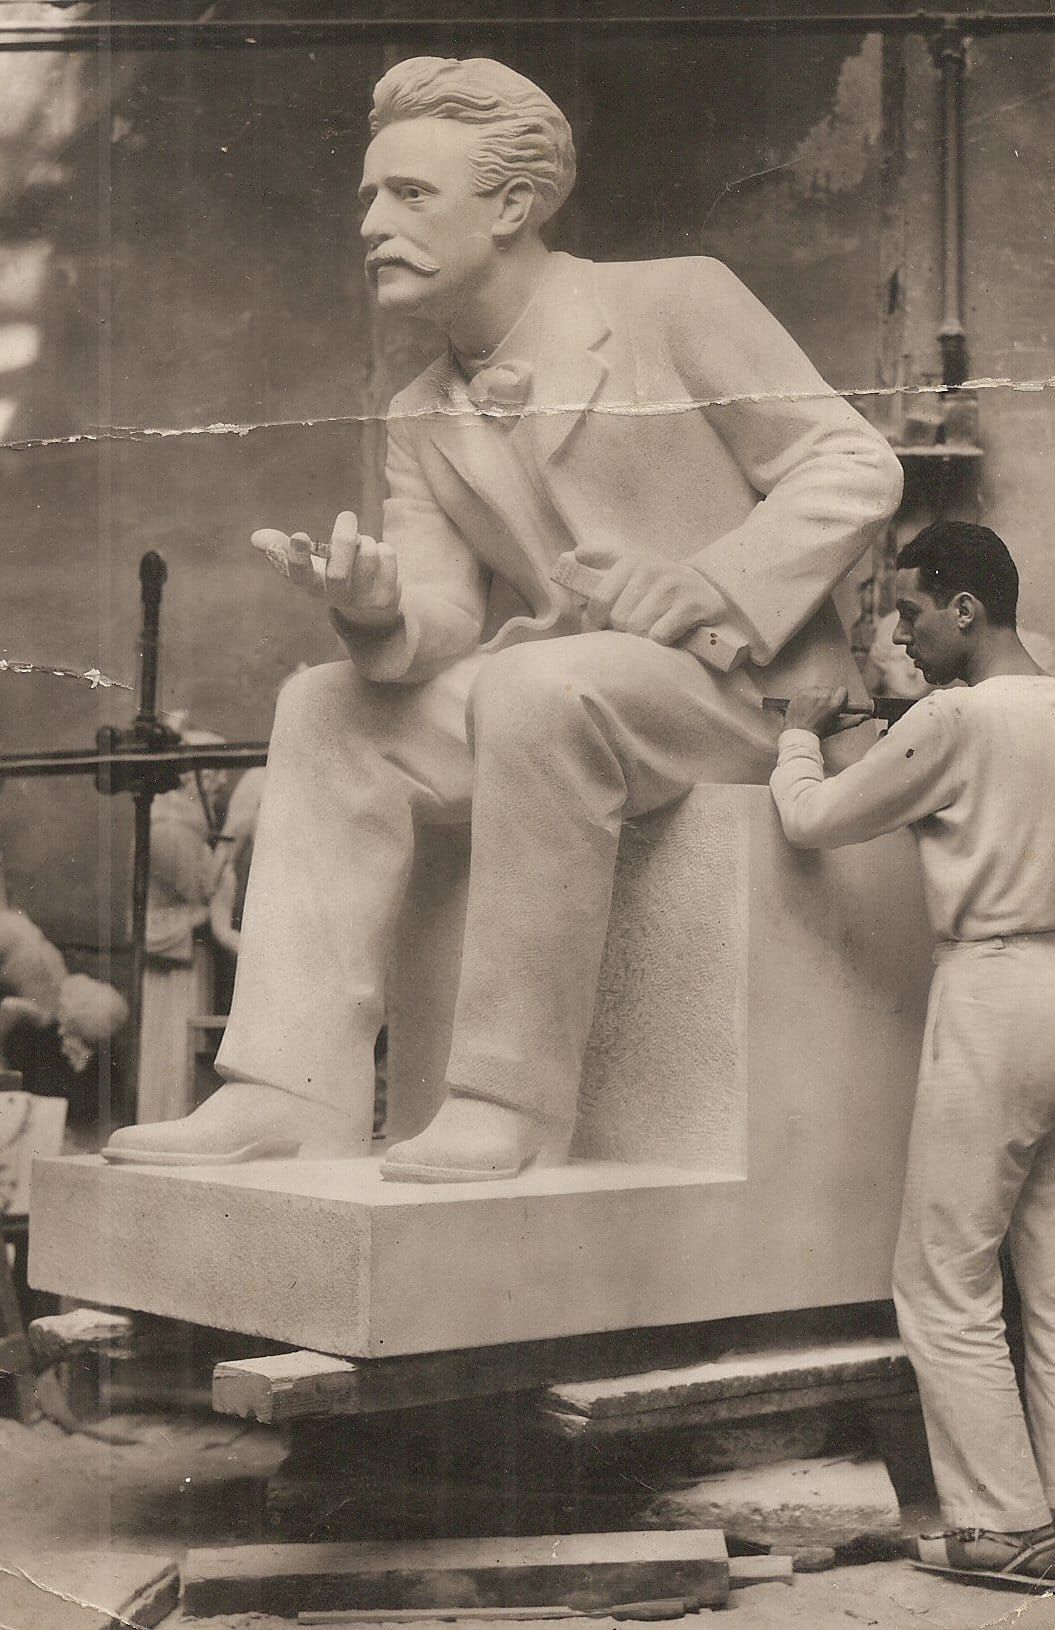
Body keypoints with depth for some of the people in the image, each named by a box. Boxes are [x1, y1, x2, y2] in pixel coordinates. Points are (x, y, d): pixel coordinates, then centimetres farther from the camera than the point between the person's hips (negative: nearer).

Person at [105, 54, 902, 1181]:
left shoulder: (678, 304, -3)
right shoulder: (421, 421, 14)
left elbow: (855, 465, -5)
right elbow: (448, 622, 5)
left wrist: (709, 584, -19)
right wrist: (379, 611, -20)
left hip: (742, 680, -6)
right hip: (546, 694, 7)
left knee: (534, 686, -35)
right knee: (327, 710, -11)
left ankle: (509, 1103, -30)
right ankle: (295, 1090, -19)